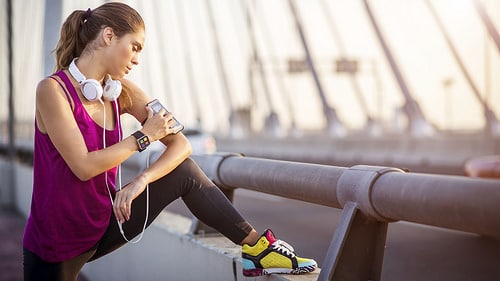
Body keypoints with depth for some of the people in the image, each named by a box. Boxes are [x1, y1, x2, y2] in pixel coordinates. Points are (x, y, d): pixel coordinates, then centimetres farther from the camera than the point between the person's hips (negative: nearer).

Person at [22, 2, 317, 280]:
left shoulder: (121, 92, -2)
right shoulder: (53, 90, -19)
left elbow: (181, 144, -5)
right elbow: (83, 166, -26)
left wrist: (141, 181, -22)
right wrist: (144, 136, -17)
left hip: (104, 223, 5)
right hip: (55, 243, -5)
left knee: (184, 172, -4)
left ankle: (257, 247, 0)